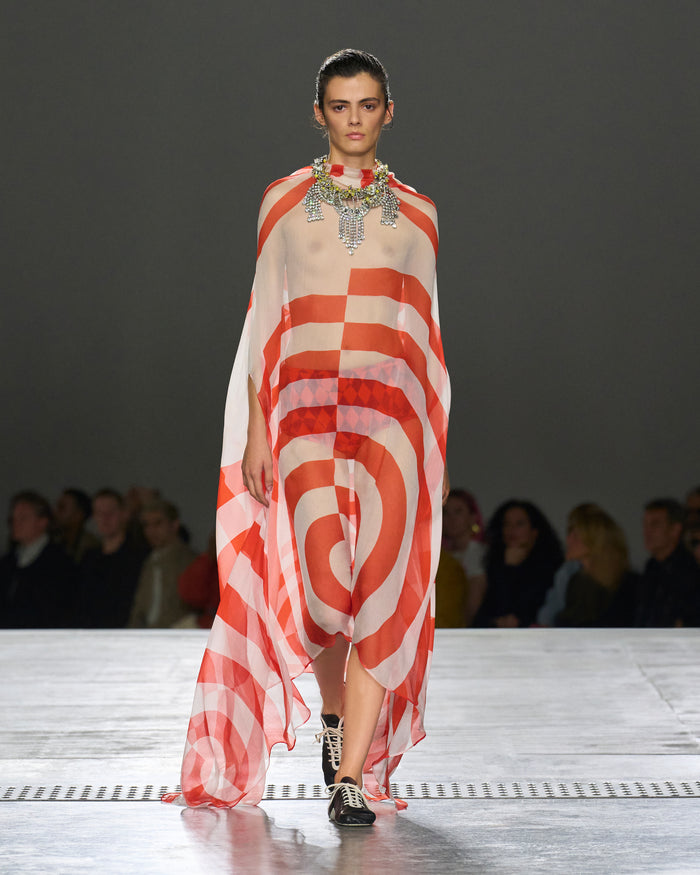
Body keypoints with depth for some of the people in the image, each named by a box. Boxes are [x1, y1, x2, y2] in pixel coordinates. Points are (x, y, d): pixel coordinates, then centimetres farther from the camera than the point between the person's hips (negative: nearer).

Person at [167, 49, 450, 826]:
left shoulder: (414, 213, 13)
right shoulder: (284, 201, 10)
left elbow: (424, 331, 14)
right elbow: (267, 319, 8)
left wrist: (434, 438, 9)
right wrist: (256, 429, 1)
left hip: (391, 406, 1)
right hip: (305, 405, -1)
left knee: (379, 587, -10)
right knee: (324, 578, -13)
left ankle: (351, 776, -7)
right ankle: (332, 713, 19)